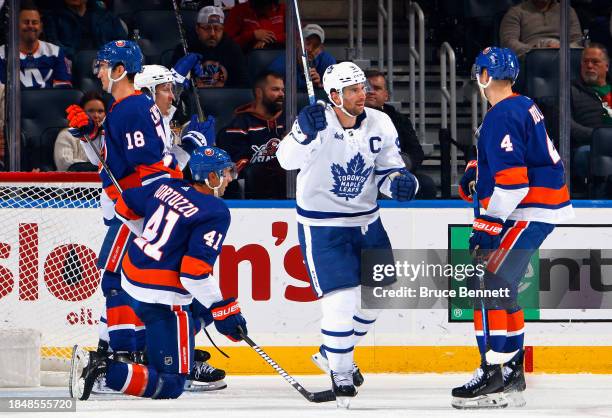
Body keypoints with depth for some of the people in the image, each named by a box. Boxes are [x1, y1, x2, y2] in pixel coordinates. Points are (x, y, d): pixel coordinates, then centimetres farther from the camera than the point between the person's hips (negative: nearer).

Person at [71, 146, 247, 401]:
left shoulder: (167, 187, 6)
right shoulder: (216, 212, -13)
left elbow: (125, 207, 21)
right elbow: (195, 271, -21)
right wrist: (224, 311, -15)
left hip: (131, 277, 9)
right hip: (164, 299, -9)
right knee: (170, 386, -6)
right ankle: (104, 370, -21)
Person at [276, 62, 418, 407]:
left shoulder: (380, 124, -5)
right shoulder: (318, 122, -19)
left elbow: (388, 170, 5)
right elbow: (289, 159, -32)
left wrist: (400, 181, -17)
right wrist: (306, 134, -50)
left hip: (366, 222, 6)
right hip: (322, 226, -6)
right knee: (341, 301, -14)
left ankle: (332, 354, 35)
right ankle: (340, 373, 8)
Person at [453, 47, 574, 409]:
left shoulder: (502, 117, -18)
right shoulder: (524, 106, 14)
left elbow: (512, 181, -25)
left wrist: (488, 226, -23)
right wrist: (475, 172, 19)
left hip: (529, 212, -11)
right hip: (538, 209, 11)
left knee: (492, 289, -13)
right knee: (501, 290, 16)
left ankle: (492, 376, -16)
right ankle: (512, 373, 20)